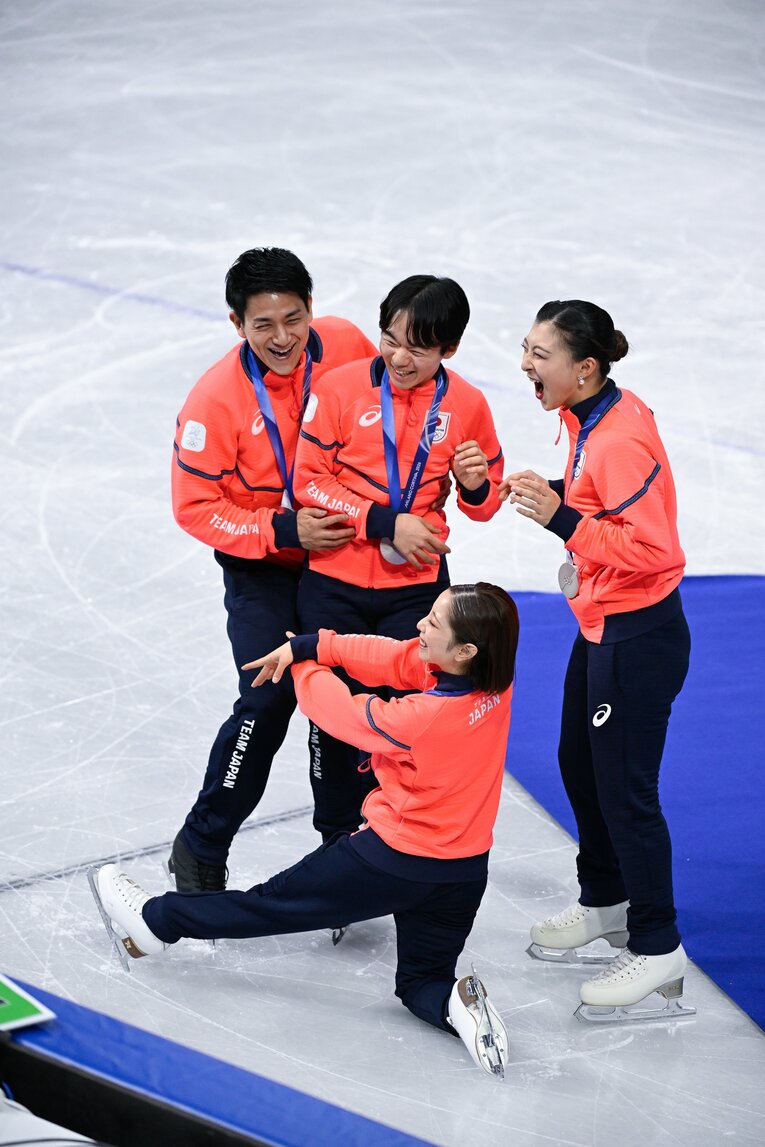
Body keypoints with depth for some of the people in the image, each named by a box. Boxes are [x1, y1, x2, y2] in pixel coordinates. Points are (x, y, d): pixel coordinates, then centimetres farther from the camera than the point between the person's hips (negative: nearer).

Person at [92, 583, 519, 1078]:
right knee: (420, 980, 23)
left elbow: (342, 712, -12)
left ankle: (155, 922, 31)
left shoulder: (427, 717, -31)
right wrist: (312, 646, -5)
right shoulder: (497, 682, -13)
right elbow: (397, 658, -3)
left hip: (396, 858, -6)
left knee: (277, 903, 13)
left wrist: (305, 665, 8)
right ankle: (456, 1005, -9)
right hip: (467, 869, 6)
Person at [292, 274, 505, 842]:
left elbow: (484, 505, 8)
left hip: (416, 588, 1)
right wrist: (385, 523, -16)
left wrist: (476, 486, -16)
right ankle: (338, 839, 26)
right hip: (335, 586, 0)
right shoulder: (342, 387, -9)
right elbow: (309, 481, -8)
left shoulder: (466, 405, -3)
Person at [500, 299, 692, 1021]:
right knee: (579, 765, 22)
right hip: (601, 626, 10)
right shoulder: (588, 419, 4)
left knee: (624, 790, -3)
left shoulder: (621, 440, -26)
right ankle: (604, 904, 41)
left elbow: (650, 546, -28)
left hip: (638, 637, -10)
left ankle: (656, 948, 9)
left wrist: (564, 521, -30)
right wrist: (554, 497, 0)